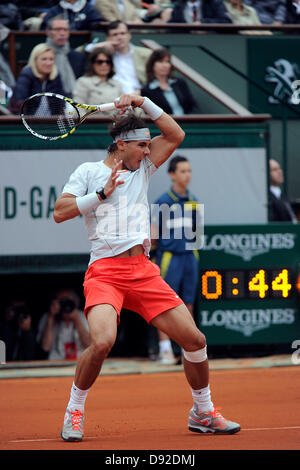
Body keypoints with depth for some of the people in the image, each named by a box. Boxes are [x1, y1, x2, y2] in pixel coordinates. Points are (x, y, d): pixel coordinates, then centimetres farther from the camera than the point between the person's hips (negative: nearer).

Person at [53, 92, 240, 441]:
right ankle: (74, 412, -7)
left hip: (143, 270, 5)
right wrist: (102, 193, -8)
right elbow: (59, 212, -2)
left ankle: (203, 413, 18)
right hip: (104, 271, -5)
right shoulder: (89, 171, 7)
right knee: (102, 341, -29)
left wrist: (142, 103, 7)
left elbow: (175, 135, 15)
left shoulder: (142, 169, 19)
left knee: (194, 339, -2)